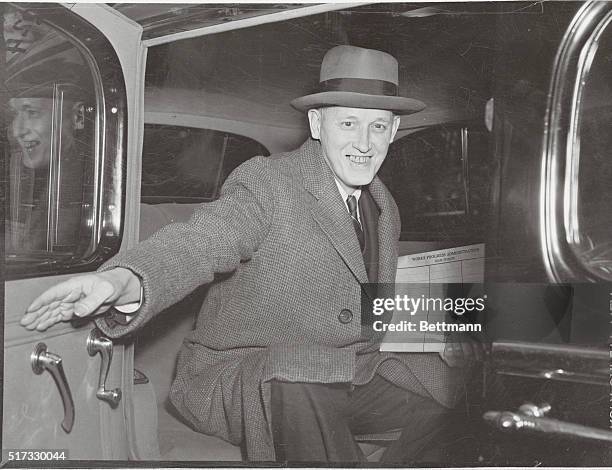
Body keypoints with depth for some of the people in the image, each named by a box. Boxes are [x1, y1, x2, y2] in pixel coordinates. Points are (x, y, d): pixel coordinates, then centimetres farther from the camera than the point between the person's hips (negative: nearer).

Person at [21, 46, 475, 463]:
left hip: (351, 377, 7)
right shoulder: (266, 183, -15)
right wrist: (123, 281, -54)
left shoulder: (386, 206, 9)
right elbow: (200, 242, -35)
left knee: (460, 377, -7)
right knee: (296, 376, -38)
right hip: (241, 377, -6)